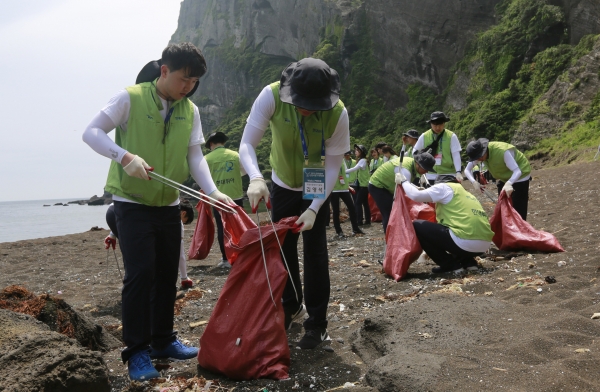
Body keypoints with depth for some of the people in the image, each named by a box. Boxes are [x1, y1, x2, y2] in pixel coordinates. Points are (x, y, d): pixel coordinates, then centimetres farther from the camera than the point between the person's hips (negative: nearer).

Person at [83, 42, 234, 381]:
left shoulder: (190, 111, 4)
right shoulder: (131, 98, -9)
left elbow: (195, 156, -1)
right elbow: (92, 132, -11)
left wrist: (213, 191, -16)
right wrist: (124, 155, -29)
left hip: (169, 205, 5)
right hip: (132, 203, -5)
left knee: (167, 275, 11)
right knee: (141, 274, -10)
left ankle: (163, 340, 26)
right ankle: (137, 351, 5)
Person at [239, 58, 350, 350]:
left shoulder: (338, 113, -29)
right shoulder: (271, 96, -28)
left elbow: (332, 167, -21)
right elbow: (247, 144, -27)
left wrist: (314, 208, -29)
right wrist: (256, 178, -47)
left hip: (317, 191, -2)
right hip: (282, 186, 2)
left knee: (315, 253, -5)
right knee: (283, 248, 13)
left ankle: (317, 323, 9)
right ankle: (292, 306, 35)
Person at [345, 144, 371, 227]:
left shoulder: (363, 160, -13)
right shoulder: (360, 160, 14)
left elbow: (354, 169, -24)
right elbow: (356, 170, 7)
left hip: (364, 185, -9)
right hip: (362, 184, 9)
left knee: (358, 203, -10)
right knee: (365, 203, 11)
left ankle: (359, 222, -9)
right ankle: (367, 221, 16)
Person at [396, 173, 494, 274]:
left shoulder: (444, 187, 7)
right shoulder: (465, 193, 30)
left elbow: (416, 196, -4)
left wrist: (403, 181, 15)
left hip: (465, 242, -9)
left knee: (417, 226, 4)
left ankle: (450, 264, 4)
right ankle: (468, 262, 15)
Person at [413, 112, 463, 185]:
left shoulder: (451, 136, -5)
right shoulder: (424, 137, 0)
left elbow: (456, 155, -9)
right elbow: (415, 152, 12)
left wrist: (458, 172, -19)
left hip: (448, 175, -2)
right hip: (431, 176, 2)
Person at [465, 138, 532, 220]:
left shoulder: (503, 151, -37)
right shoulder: (478, 153, -17)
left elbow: (517, 171, -40)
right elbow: (467, 170, -13)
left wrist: (509, 184, -59)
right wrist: (474, 182, -33)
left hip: (520, 177, -7)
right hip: (504, 178, 7)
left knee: (518, 211, -12)